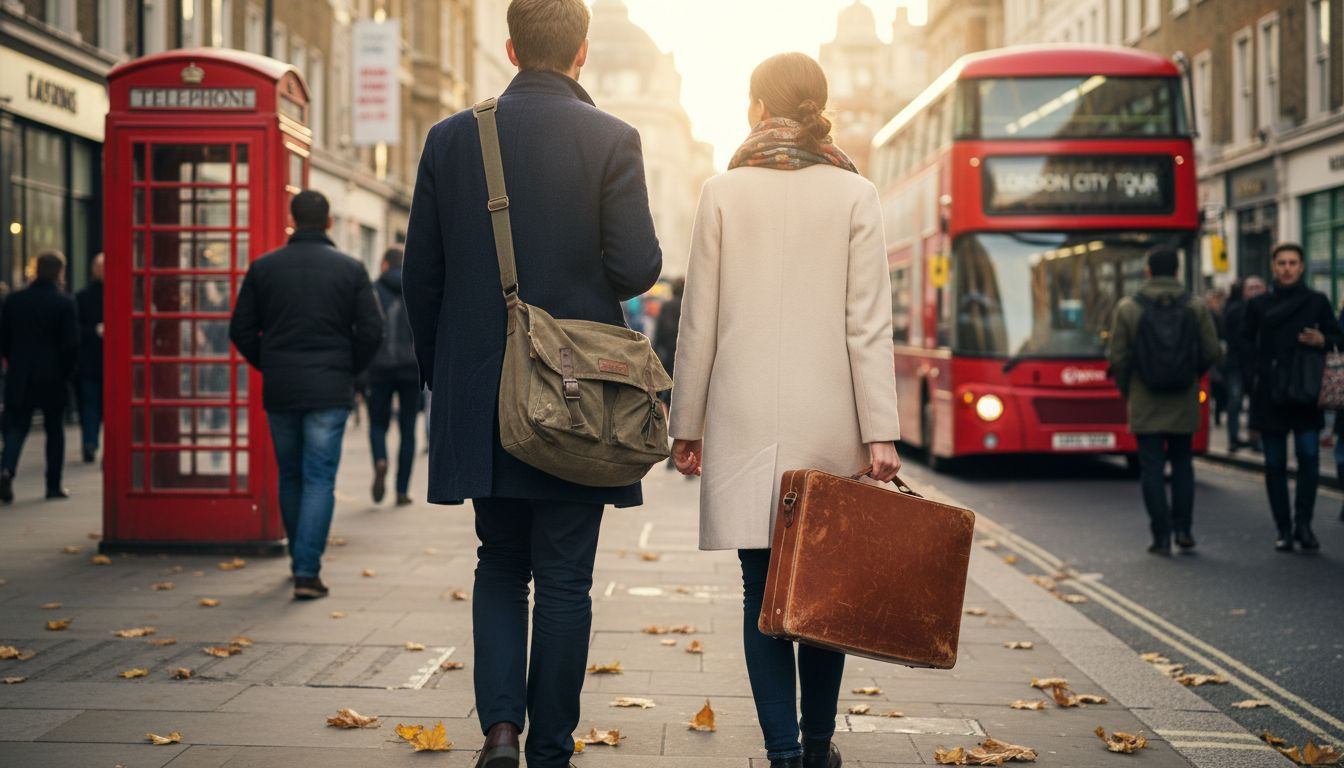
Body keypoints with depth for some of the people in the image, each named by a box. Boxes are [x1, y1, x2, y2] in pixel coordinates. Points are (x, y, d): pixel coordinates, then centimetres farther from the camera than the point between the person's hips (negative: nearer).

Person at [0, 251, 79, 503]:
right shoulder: (64, 303, -9)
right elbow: (72, 343, -12)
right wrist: (65, 372, 1)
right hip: (53, 378, -2)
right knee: (54, 430, 10)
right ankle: (54, 485, 13)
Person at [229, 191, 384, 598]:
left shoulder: (263, 267, 2)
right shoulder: (350, 269, -2)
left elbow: (241, 329, 2)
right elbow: (371, 330, -5)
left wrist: (268, 366, 14)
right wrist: (348, 369, 9)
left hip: (279, 391, 2)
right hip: (330, 392, -2)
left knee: (289, 477, 16)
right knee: (320, 479, -1)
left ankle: (300, 560, 27)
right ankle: (307, 571, -9)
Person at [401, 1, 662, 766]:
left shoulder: (451, 138, 1)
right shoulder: (611, 139, -7)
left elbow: (422, 276, 3)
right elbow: (636, 270, -12)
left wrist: (442, 375, 15)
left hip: (479, 397, 2)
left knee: (499, 566, 17)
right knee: (564, 580, 7)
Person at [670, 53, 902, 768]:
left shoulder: (724, 192, 0)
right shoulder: (854, 194, 1)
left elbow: (699, 320, 1)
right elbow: (868, 322, -3)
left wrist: (686, 426, 8)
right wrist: (880, 432, -3)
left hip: (747, 418, -1)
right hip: (829, 416, 1)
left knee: (763, 588, 2)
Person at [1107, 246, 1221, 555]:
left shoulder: (1128, 308, -7)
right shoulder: (1197, 307, -3)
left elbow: (1118, 358, -6)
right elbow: (1212, 353, -2)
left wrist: (1126, 390, 10)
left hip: (1145, 403, -2)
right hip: (1184, 402, 2)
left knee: (1152, 466, 2)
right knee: (1182, 463, 16)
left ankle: (1162, 537, 1)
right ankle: (1183, 529, 11)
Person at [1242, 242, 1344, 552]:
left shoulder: (1317, 302, 6)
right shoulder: (1259, 305, 9)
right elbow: (1245, 343, 11)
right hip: (1269, 396, 1)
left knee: (1309, 456, -11)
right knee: (1275, 464, 3)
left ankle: (1303, 524, 2)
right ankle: (1283, 529, 11)